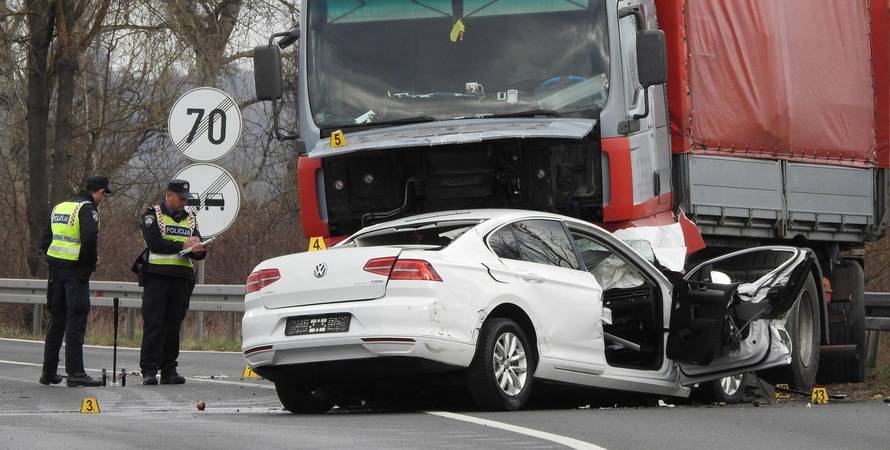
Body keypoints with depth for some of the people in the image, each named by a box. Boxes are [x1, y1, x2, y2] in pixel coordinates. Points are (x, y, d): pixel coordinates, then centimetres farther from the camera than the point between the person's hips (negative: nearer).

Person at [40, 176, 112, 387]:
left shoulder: (59, 207, 17)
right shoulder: (87, 209, -8)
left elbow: (45, 242, 15)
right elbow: (89, 237, -23)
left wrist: (56, 260, 12)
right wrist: (92, 260, -8)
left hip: (56, 269, 7)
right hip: (77, 271, -7)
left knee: (56, 321, 13)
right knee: (76, 321, -6)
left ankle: (49, 372, 16)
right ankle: (75, 372, -10)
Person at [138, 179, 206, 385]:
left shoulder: (190, 219, 18)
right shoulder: (152, 215, 3)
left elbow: (198, 251, 9)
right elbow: (154, 243, -12)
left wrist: (198, 249, -15)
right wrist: (182, 245, -13)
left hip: (181, 279, 5)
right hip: (157, 276, -5)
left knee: (174, 325, 5)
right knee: (154, 324, -8)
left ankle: (169, 370, 8)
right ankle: (149, 371, -8)